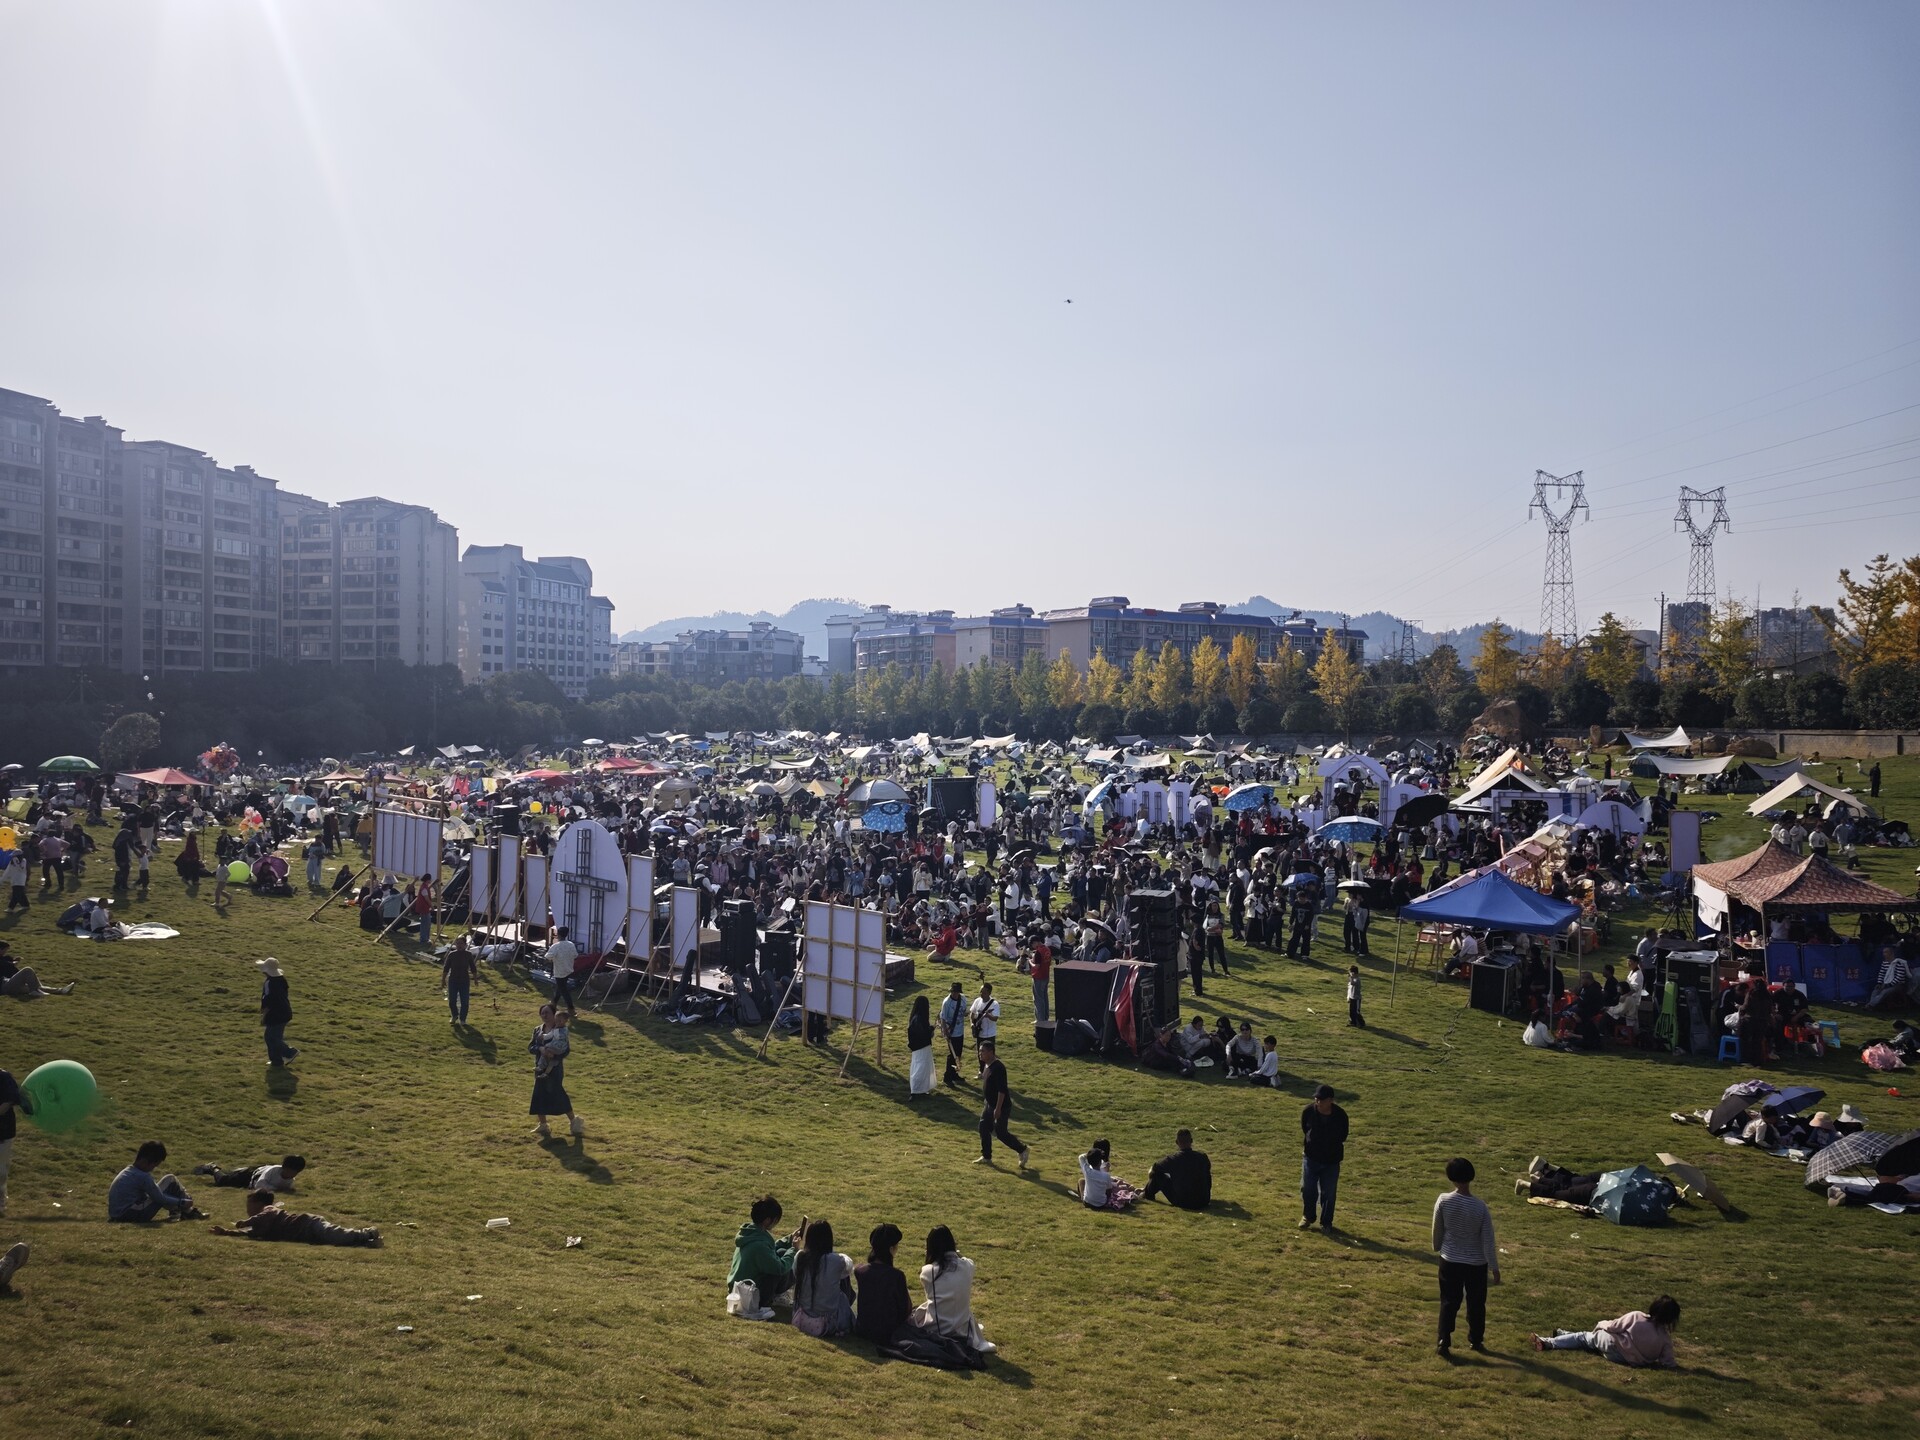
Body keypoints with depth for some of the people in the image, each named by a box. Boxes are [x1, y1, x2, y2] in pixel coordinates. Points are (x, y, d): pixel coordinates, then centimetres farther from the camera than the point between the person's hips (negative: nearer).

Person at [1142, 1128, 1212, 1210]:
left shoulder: (1173, 1159, -15)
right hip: (1204, 1202, 3)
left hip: (1182, 1202, -3)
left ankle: (1147, 1194, 37)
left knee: (1158, 1174, 10)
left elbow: (1156, 1167, 5)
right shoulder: (1203, 1157, -7)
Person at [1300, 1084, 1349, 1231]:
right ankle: (1308, 1216, 33)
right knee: (1307, 1188, 11)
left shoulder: (1340, 1115, -19)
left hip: (1331, 1160, -1)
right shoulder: (1308, 1111, -16)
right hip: (1311, 1157, 1)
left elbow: (1342, 1137, -4)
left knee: (1328, 1193, 7)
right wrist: (1306, 1147, 7)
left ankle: (1326, 1222, 23)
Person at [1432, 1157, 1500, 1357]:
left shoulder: (1443, 1201, -16)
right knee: (1476, 1303, 18)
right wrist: (1494, 1267, -2)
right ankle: (1476, 1340, 32)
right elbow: (1488, 1240, -13)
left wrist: (1437, 1248, 19)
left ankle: (1444, 1342, 5)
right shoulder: (1480, 1206, -19)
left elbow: (1437, 1230, -1)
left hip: (1450, 1260, 1)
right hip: (1476, 1263, -1)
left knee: (1449, 1302, 11)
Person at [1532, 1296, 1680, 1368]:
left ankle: (1547, 1342, 14)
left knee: (1585, 1337, 18)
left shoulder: (1636, 1316, -10)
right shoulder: (1666, 1337, -6)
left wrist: (1602, 1325, 15)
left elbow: (1612, 1326, -5)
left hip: (1616, 1349, -4)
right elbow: (1667, 1362, -7)